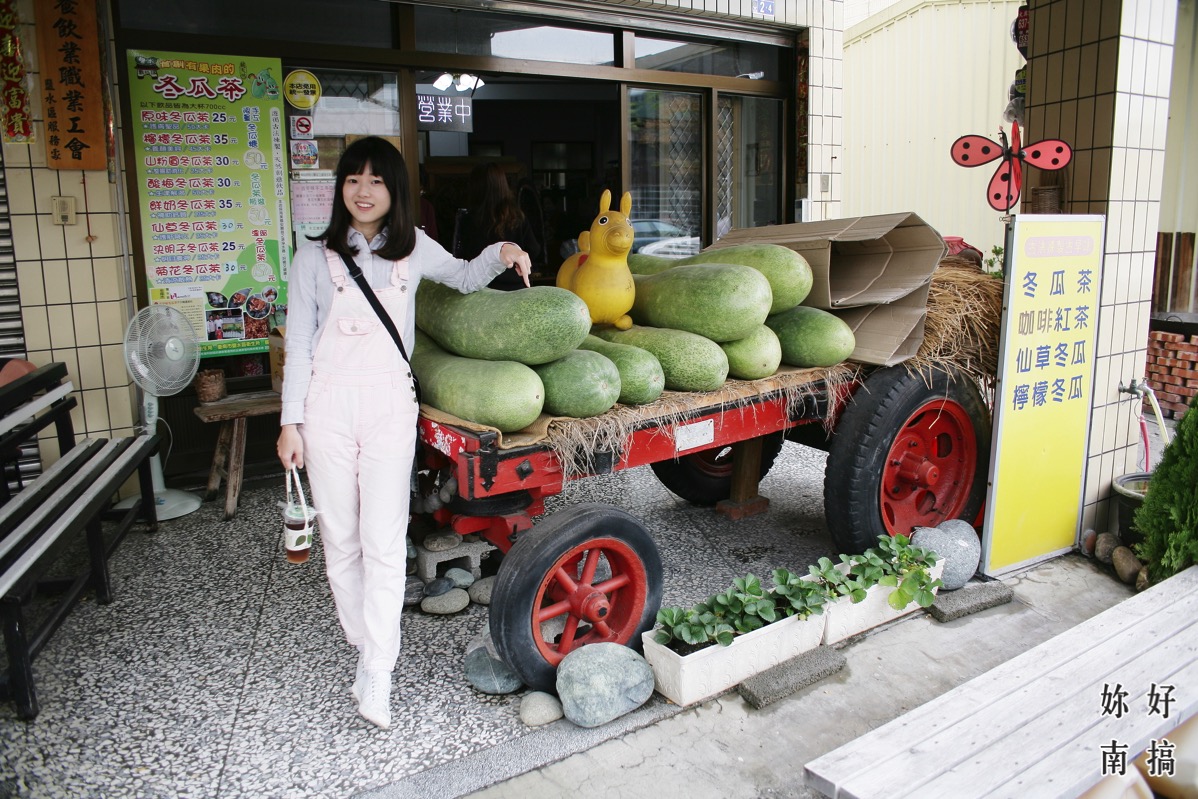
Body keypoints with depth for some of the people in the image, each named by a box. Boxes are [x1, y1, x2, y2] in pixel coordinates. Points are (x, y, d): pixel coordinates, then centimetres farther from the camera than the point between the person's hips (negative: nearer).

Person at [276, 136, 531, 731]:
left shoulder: (413, 248, 7)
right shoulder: (315, 257, 3)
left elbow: (464, 278, 26)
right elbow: (299, 345, 4)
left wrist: (501, 253, 6)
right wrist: (291, 422, 0)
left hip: (389, 402, 0)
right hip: (329, 402, 0)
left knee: (385, 541, -5)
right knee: (341, 537, 7)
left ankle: (376, 674, 3)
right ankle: (366, 644, 26)